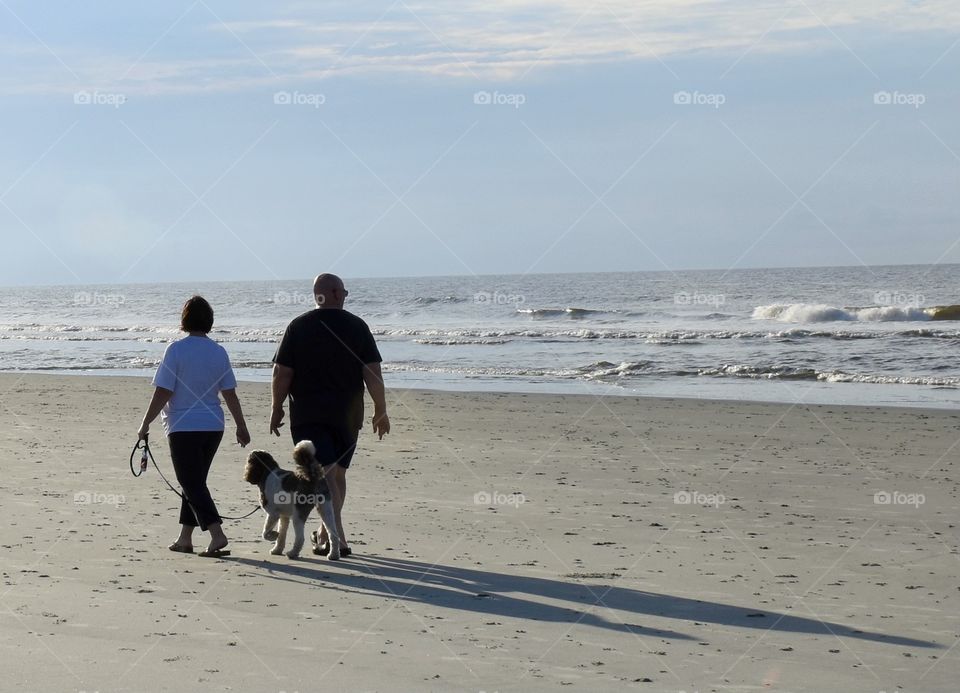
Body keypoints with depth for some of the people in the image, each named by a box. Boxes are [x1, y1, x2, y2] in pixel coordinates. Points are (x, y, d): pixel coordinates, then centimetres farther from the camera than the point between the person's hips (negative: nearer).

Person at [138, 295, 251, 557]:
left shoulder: (176, 350, -11)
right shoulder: (219, 352, 2)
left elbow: (163, 393, -13)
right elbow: (230, 394, 6)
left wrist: (145, 424, -4)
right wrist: (241, 427, 15)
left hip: (183, 427, -5)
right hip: (213, 427, 5)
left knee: (193, 484, -4)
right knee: (195, 482, 17)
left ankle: (217, 535, -19)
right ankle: (185, 538, 23)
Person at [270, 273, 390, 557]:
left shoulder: (299, 326, -1)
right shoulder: (357, 326, 0)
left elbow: (282, 373, -3)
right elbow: (373, 373, -3)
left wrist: (277, 409, 8)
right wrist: (381, 411, 4)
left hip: (308, 414, -2)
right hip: (347, 414, 2)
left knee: (323, 474, -7)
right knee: (337, 473, 16)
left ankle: (337, 537, -19)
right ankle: (327, 533, 26)